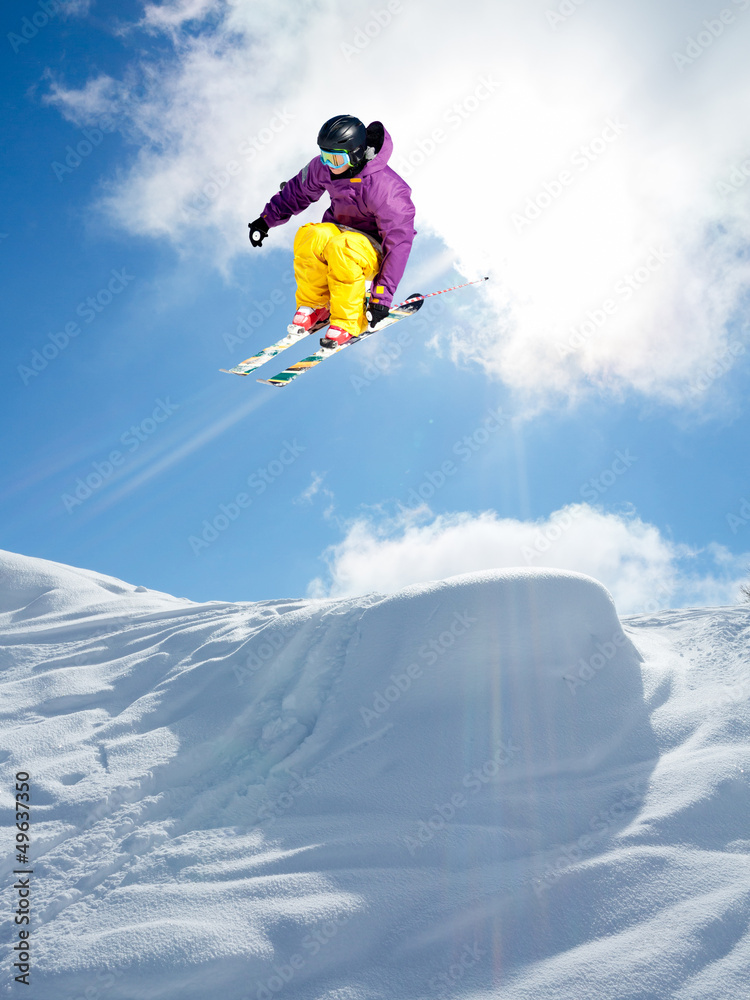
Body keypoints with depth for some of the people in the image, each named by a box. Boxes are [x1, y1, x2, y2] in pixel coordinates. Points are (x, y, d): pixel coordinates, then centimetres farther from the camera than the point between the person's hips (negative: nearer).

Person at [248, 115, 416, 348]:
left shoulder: (385, 189, -27)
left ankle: (348, 322, -21)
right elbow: (298, 191, 13)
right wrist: (266, 219, 11)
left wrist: (383, 296, -29)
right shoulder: (323, 167, -9)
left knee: (340, 246, -39)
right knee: (309, 236, -30)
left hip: (376, 252, -5)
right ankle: (314, 307, -9)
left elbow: (399, 243, -26)